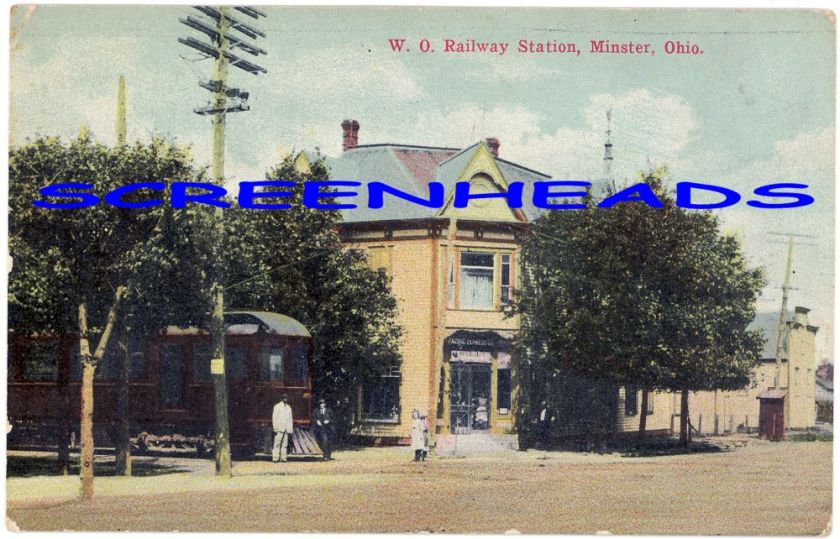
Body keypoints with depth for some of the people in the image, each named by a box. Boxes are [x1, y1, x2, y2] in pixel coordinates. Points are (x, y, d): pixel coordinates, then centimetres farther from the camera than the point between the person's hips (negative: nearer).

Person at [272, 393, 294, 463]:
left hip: (287, 429, 5)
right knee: (277, 444, -8)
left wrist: (291, 430, 14)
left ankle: (283, 458, 2)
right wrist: (275, 428, -9)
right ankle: (275, 458, -9)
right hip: (279, 428, -5)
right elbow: (274, 418, -1)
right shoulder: (277, 406, 3)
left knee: (285, 444, 1)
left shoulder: (289, 407, 18)